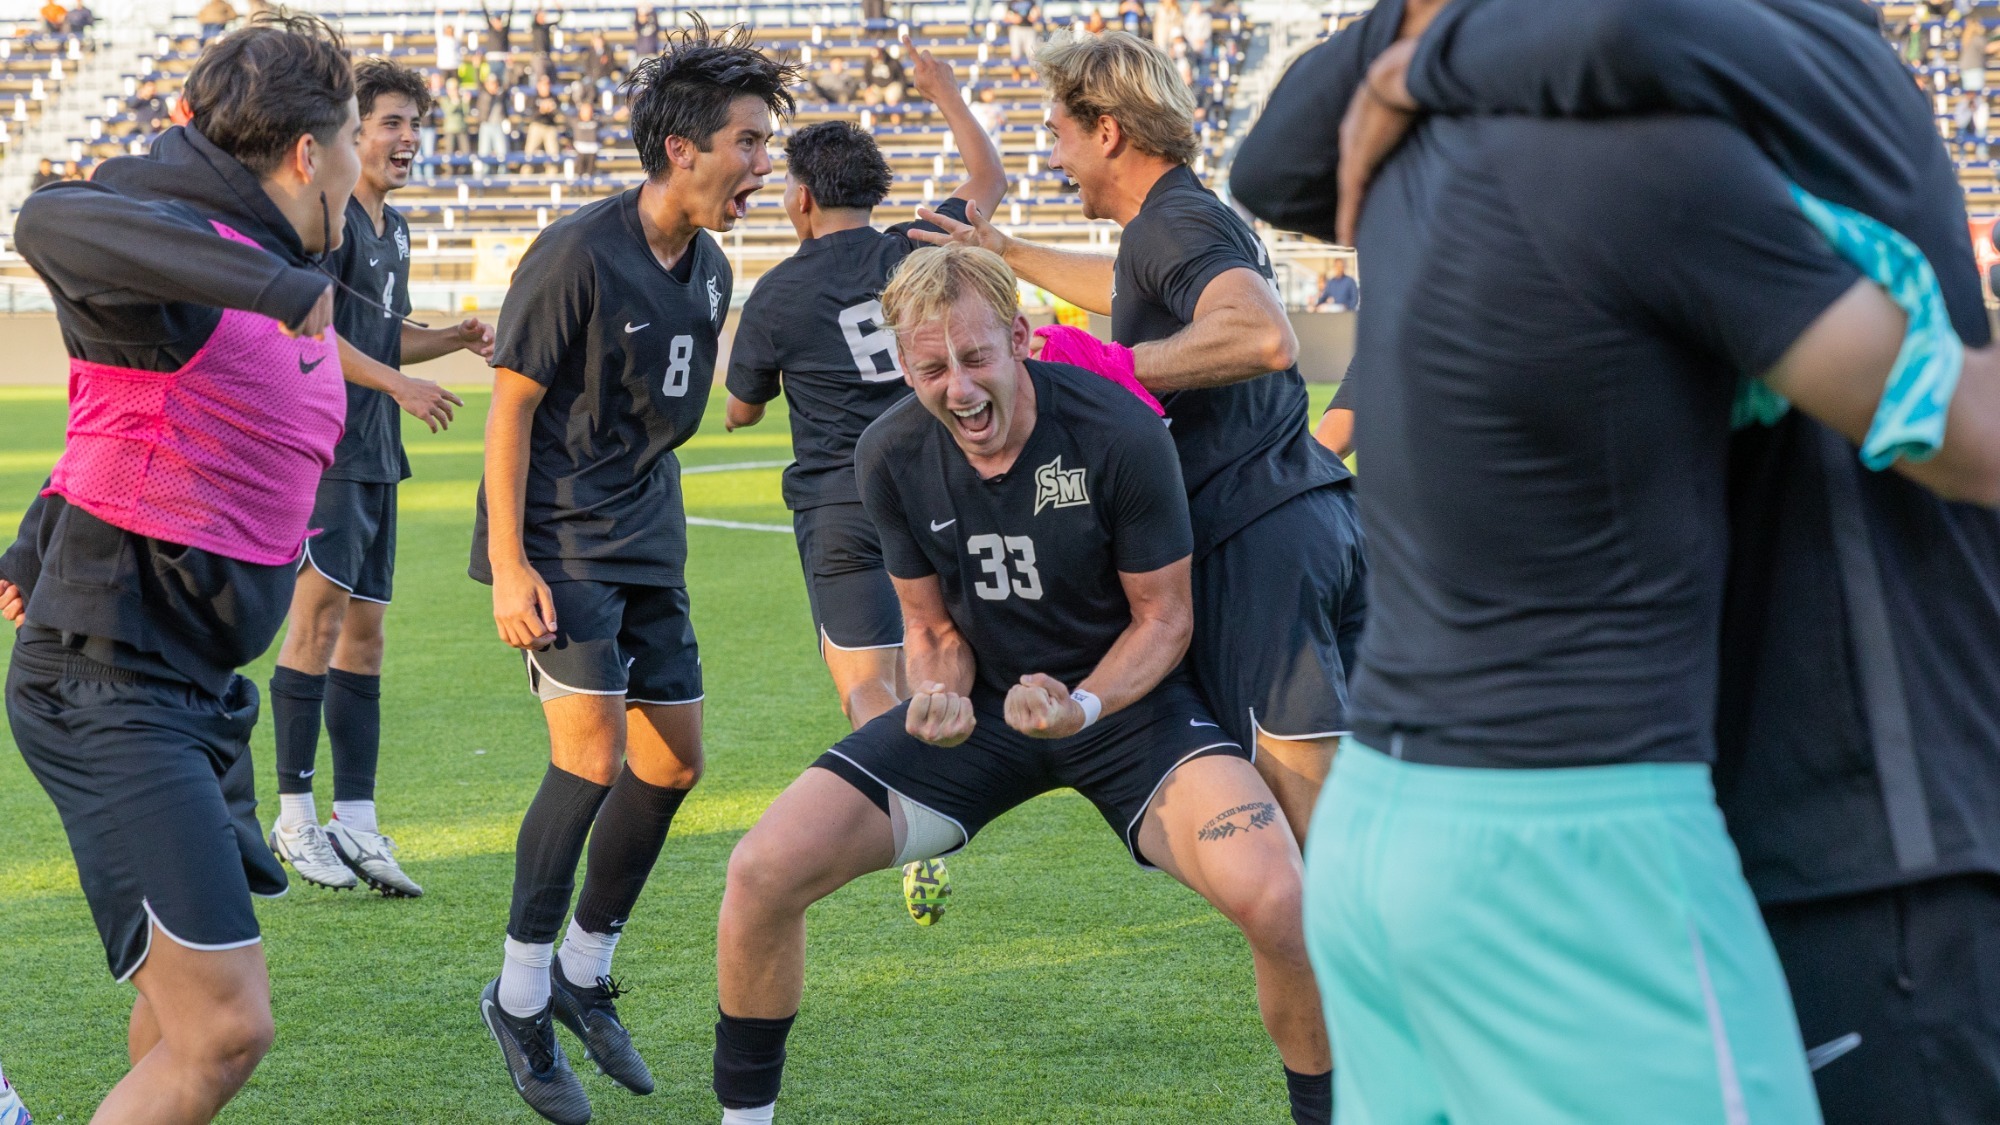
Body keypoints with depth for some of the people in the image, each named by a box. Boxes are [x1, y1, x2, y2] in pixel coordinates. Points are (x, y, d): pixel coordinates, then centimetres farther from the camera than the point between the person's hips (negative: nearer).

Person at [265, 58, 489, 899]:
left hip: (374, 452, 9)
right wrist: (399, 385, -20)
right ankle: (295, 819, -7)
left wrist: (457, 338, 12)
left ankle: (355, 825, 9)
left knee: (364, 631, 7)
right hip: (319, 441, -9)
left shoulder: (392, 228, 19)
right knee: (320, 611, -13)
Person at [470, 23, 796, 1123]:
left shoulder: (708, 269, 7)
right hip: (557, 539, -8)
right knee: (593, 752, -17)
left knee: (673, 761, 7)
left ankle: (584, 973, 24)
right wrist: (509, 565, -18)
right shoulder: (578, 253, -17)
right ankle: (519, 996, -3)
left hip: (646, 538, 8)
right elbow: (512, 404, -14)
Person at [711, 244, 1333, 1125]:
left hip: (1124, 694, -3)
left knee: (1273, 897, -31)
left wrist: (1085, 705, -28)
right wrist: (941, 692, -19)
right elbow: (934, 623, 5)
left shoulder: (1118, 433, -21)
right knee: (763, 873, -13)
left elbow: (1164, 615, -9)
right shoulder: (890, 456, -9)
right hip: (984, 700, 3)